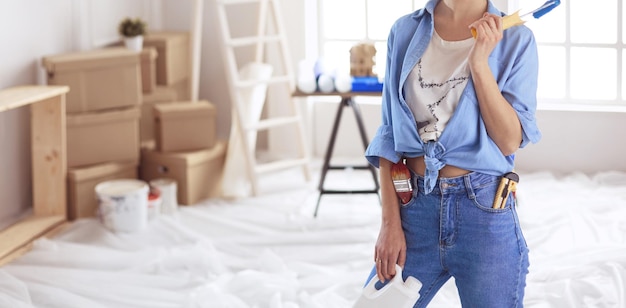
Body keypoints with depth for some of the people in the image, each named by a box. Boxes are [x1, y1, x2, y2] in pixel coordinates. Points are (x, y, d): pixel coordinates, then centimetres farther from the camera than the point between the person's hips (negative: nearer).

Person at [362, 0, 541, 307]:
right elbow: (390, 135, 4)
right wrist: (390, 221, -1)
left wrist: (479, 62, -16)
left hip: (485, 212, -2)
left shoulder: (515, 39, -3)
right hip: (414, 208, 2)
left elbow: (510, 142, -9)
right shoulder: (405, 31, 3)